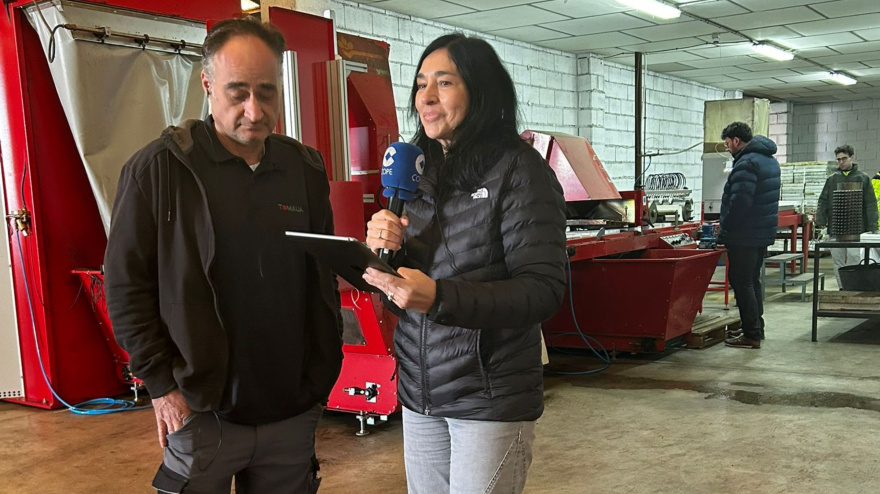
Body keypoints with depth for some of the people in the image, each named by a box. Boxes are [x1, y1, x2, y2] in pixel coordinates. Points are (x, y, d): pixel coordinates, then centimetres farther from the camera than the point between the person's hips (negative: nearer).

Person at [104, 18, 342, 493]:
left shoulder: (305, 168, 5)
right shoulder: (159, 168, -7)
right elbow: (125, 285, -5)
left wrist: (321, 375, 9)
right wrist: (162, 384, -7)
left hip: (293, 410, 4)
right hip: (200, 412, -3)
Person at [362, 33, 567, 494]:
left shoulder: (520, 170, -11)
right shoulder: (420, 173, 9)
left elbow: (544, 289, -19)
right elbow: (400, 294, 12)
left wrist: (439, 297, -30)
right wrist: (383, 251, -11)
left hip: (490, 397, -6)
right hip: (419, 390, 6)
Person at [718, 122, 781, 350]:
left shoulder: (746, 164, -18)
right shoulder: (769, 159, 15)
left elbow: (739, 203, -26)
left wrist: (724, 231, -16)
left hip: (745, 236, -10)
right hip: (763, 233, 10)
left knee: (742, 282, -4)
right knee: (752, 281, 18)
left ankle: (751, 335, -2)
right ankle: (756, 329, 26)